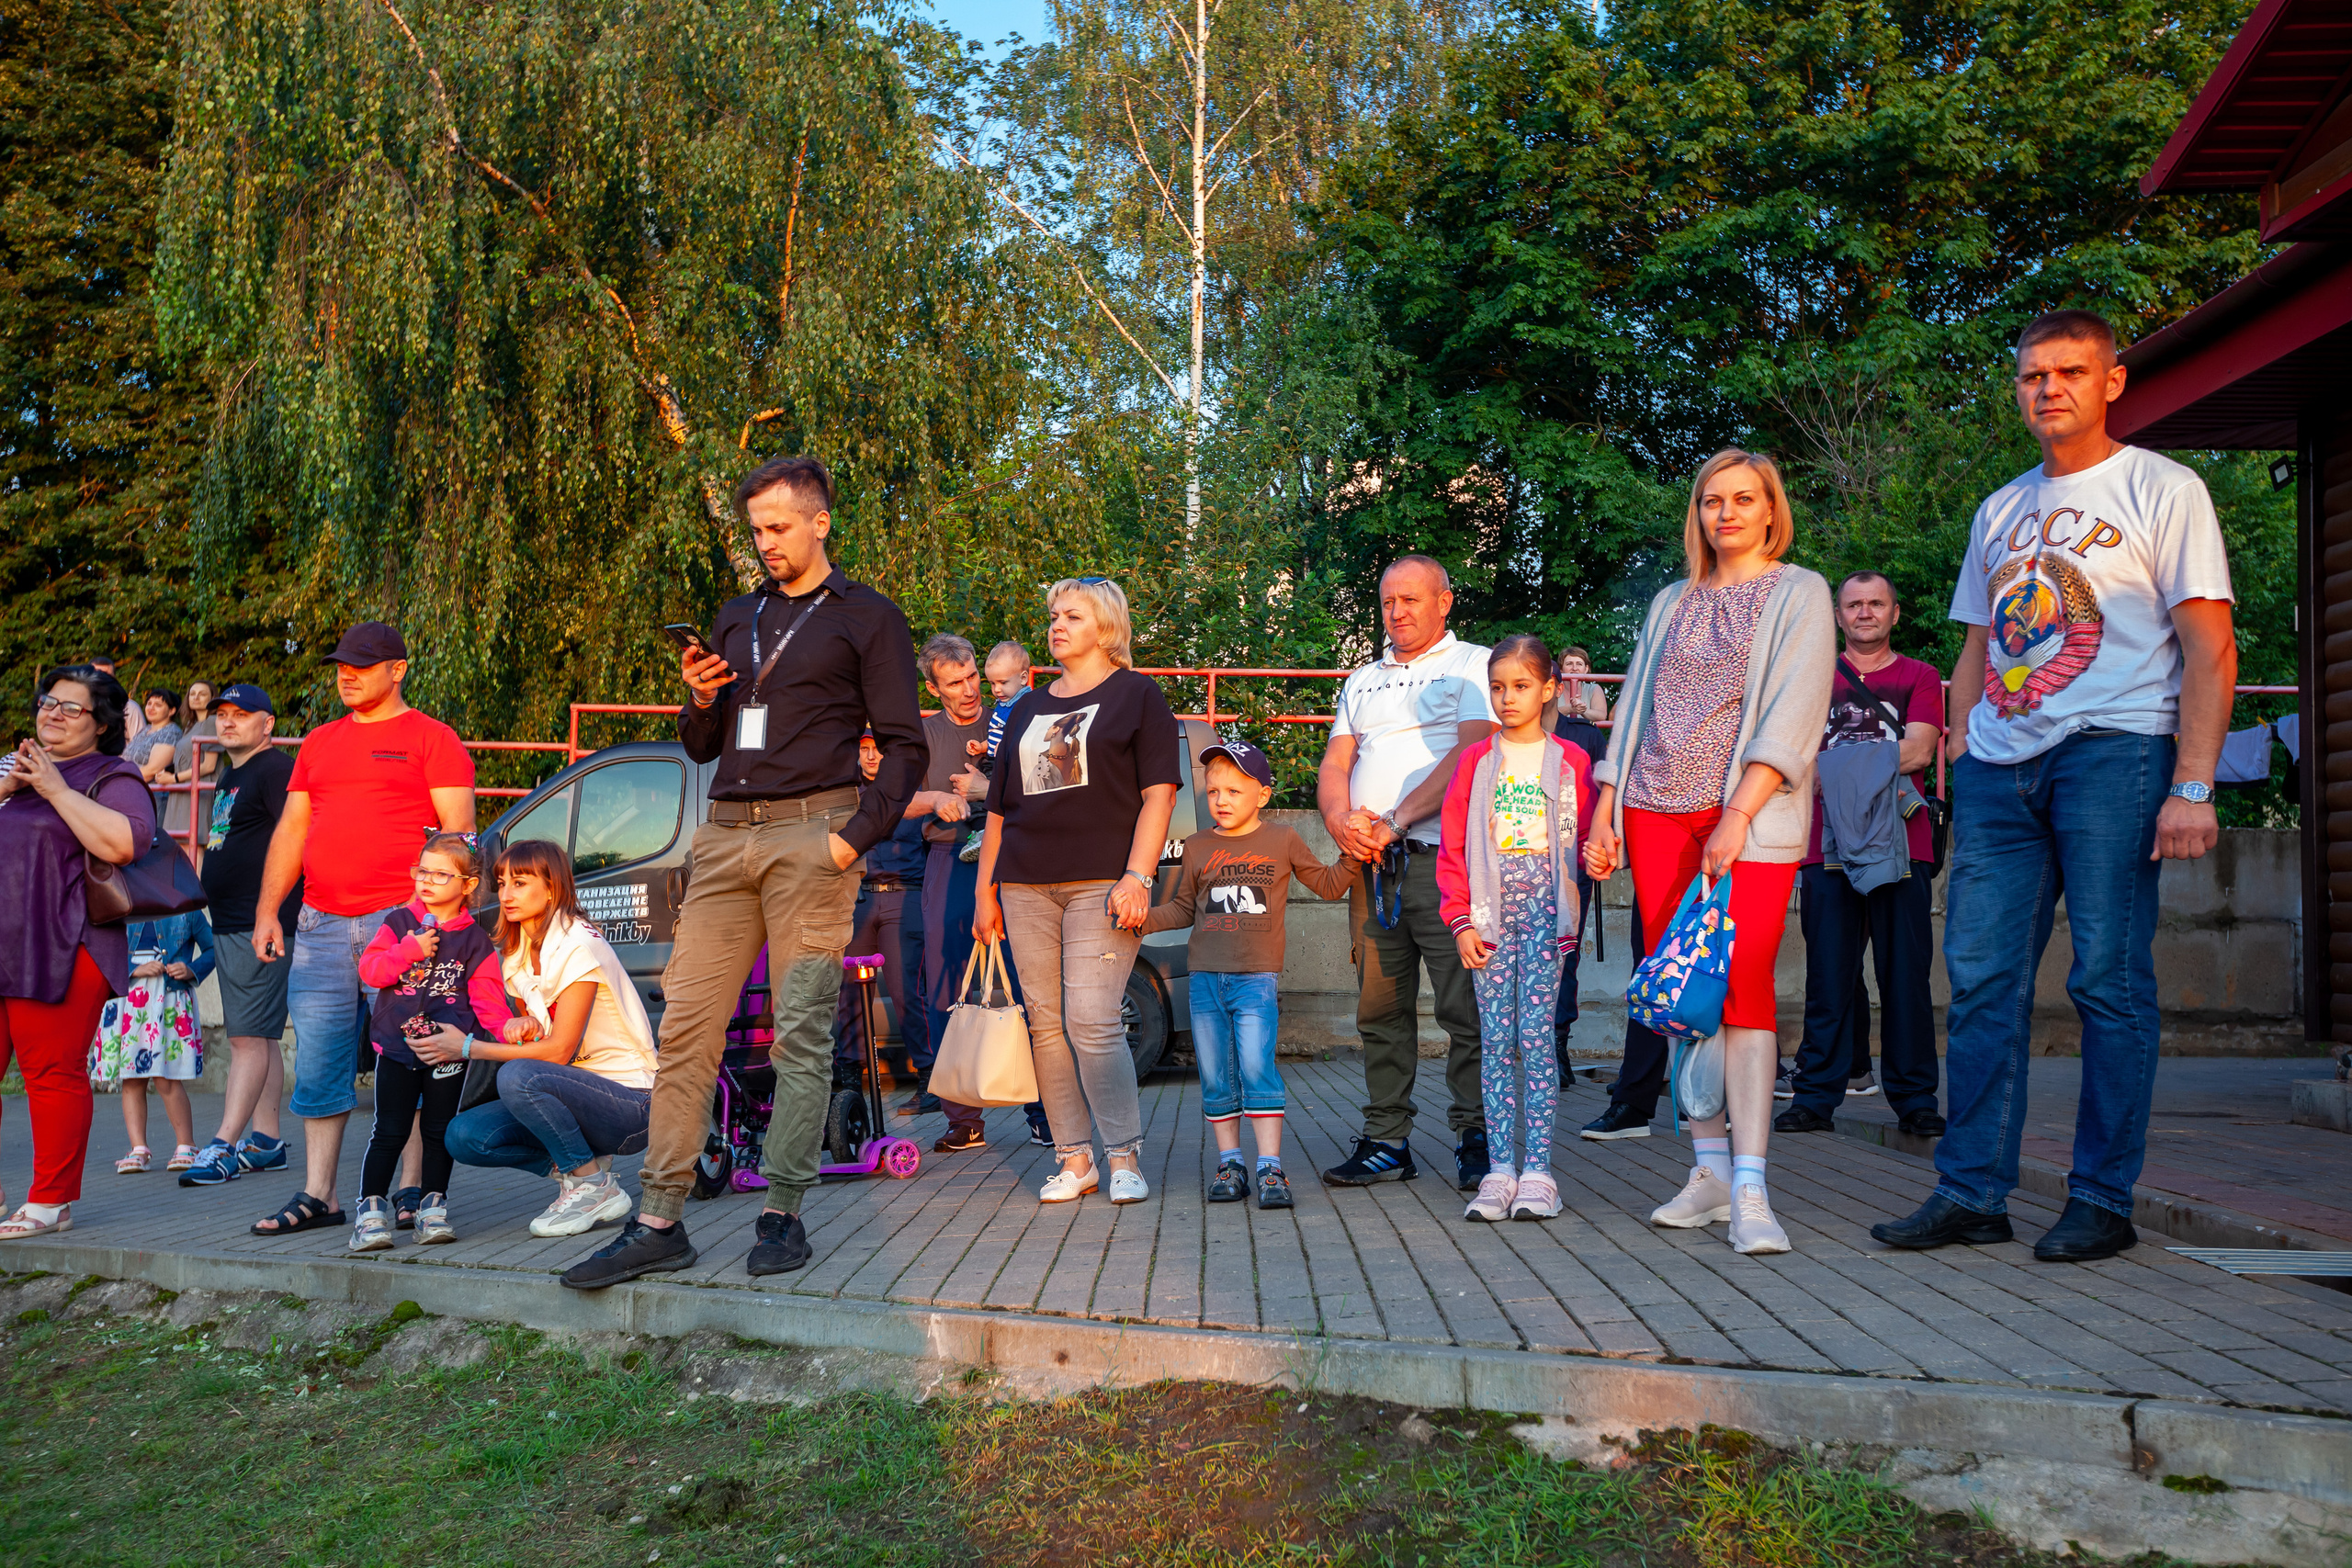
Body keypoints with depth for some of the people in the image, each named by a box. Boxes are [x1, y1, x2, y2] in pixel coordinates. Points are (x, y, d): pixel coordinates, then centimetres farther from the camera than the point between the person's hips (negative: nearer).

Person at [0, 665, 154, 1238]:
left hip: (60, 951, -6)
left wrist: (56, 789, -12)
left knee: (53, 1073, -4)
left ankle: (52, 1201, 5)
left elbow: (122, 843, -17)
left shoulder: (112, 777, 1)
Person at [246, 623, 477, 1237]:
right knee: (318, 1065, 7)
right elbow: (290, 831, 22)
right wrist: (267, 912, 14)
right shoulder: (318, 743, 20)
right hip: (320, 927, 6)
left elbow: (458, 834, -5)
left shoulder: (433, 739, 2)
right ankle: (317, 1197, 14)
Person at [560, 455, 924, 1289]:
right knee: (686, 1025, 0)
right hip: (725, 837, 5)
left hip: (809, 835, -5)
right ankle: (660, 1221, 5)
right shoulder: (736, 618, 21)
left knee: (801, 1033, -3)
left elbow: (903, 745, -1)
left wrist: (855, 837, -12)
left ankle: (782, 1214, 6)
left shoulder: (867, 618, 5)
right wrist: (699, 701, 3)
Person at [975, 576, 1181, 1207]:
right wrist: (985, 891, 18)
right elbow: (999, 806, 23)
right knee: (1046, 1023, 3)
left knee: (1092, 1020, -12)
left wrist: (1137, 876, -13)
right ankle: (1073, 1159, 11)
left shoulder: (1136, 694, 6)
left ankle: (1125, 1157, 0)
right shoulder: (1028, 708, 21)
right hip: (1027, 885, 5)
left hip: (1101, 882, -5)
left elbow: (1159, 792, -3)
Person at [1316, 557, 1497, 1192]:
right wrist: (1342, 822, -6)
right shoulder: (1363, 681, 24)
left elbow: (1469, 755, -8)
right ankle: (1386, 1141, 13)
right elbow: (1334, 766, 16)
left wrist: (1394, 821, -15)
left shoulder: (1474, 664, 6)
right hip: (1370, 864, 5)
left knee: (1465, 1008, -7)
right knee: (1380, 1009, 6)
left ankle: (1475, 1140, 2)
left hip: (1444, 857, -5)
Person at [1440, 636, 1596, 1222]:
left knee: (1536, 1036, -7)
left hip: (1544, 911, -1)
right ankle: (1499, 1172, 4)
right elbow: (1452, 847, 7)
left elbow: (1586, 840, 6)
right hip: (1490, 916, 2)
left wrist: (1573, 917, -7)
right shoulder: (1475, 761, 10)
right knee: (1496, 1041, 1)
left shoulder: (1570, 760, 7)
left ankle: (1537, 1173, -3)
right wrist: (1461, 920, -2)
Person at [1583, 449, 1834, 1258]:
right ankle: (1710, 1169, 10)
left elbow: (1792, 714, -6)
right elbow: (1634, 710, 19)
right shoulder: (1672, 603, 20)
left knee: (1742, 984, -13)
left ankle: (1750, 1191, -12)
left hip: (1751, 812, -4)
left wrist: (1738, 815, -17)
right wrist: (1604, 813, 9)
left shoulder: (1799, 594, 6)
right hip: (1658, 810, 5)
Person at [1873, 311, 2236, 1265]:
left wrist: (2192, 787, -12)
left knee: (2109, 981, -3)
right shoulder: (2000, 510, 21)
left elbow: (2210, 652, -2)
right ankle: (1971, 1192, 7)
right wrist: (1960, 766, 12)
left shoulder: (2164, 491, 4)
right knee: (1980, 978, 1)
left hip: (2114, 753, -5)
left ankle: (2102, 1201, 7)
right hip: (2000, 763, 5)